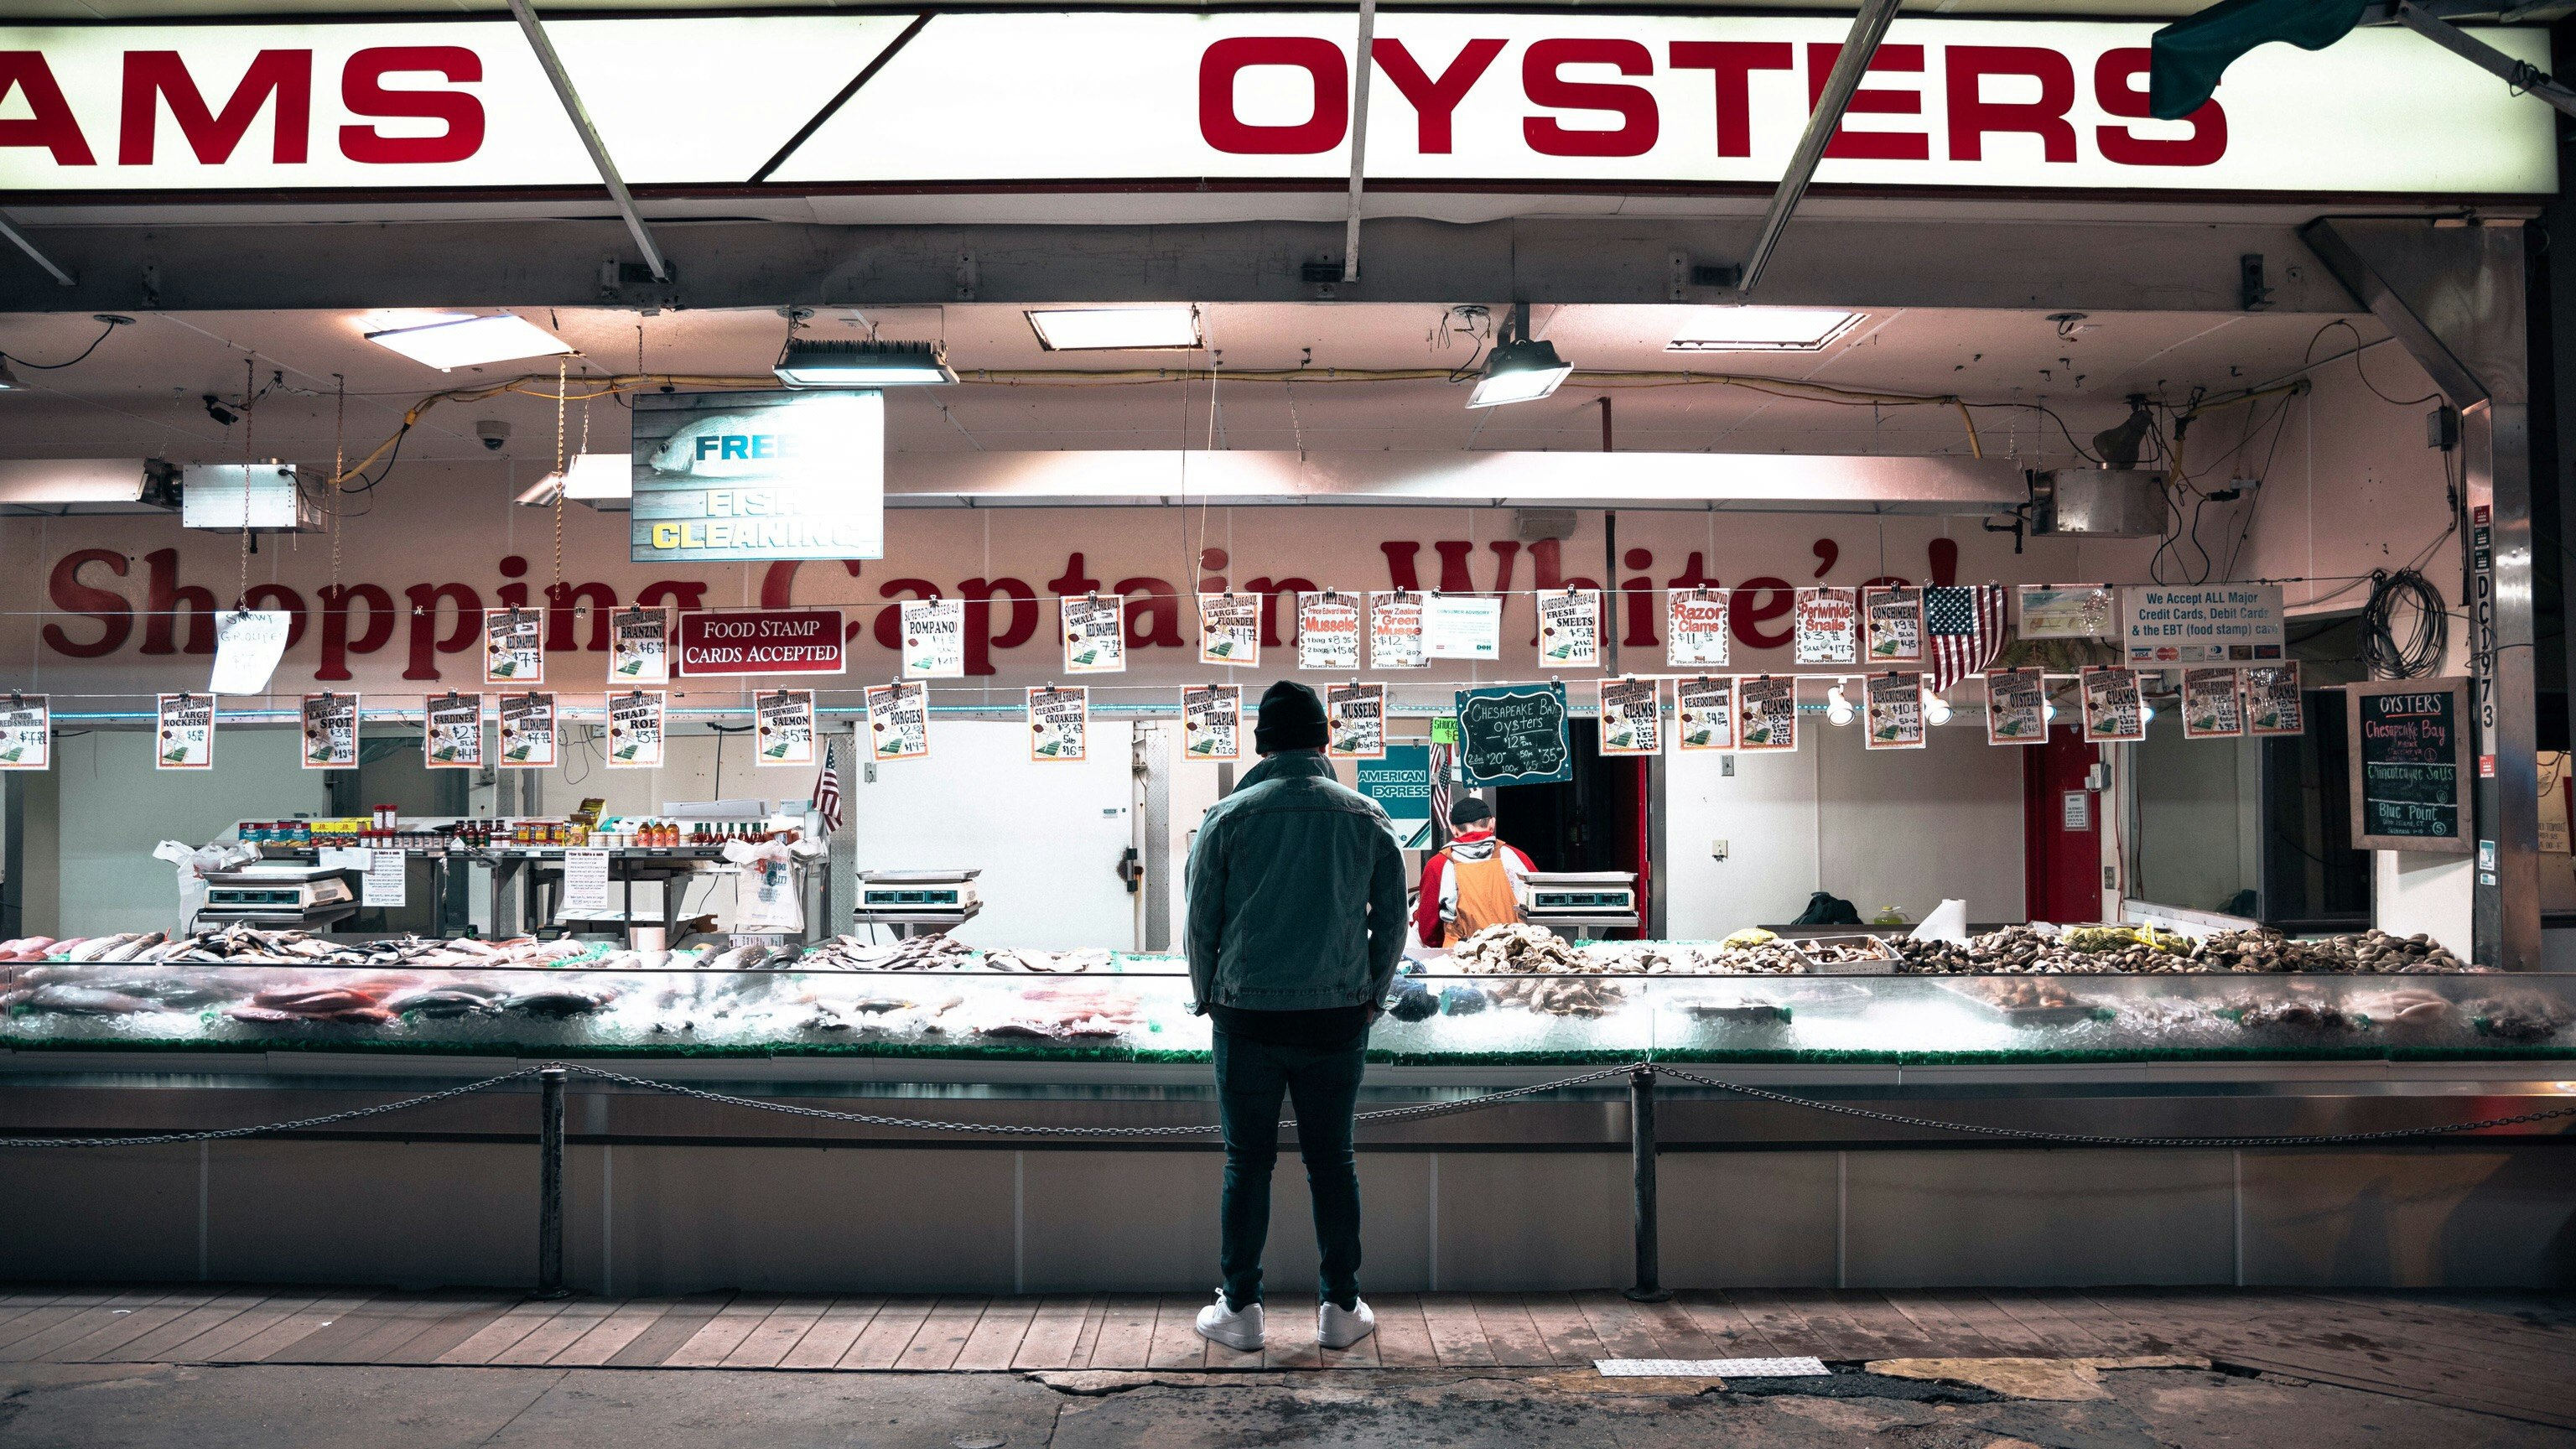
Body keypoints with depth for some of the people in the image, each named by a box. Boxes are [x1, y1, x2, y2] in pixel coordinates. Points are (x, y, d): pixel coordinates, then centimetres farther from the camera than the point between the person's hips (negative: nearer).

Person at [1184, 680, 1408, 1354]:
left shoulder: (1229, 817, -3)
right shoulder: (1365, 817, 2)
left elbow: (1201, 920, 1)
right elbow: (1392, 918, 5)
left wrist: (1208, 997, 14)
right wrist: (1371, 995, 17)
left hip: (1249, 1018, -1)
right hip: (1337, 1017, 1)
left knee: (1247, 1164, 8)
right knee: (1332, 1161, 10)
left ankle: (1240, 1310, 14)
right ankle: (1341, 1309, 16)